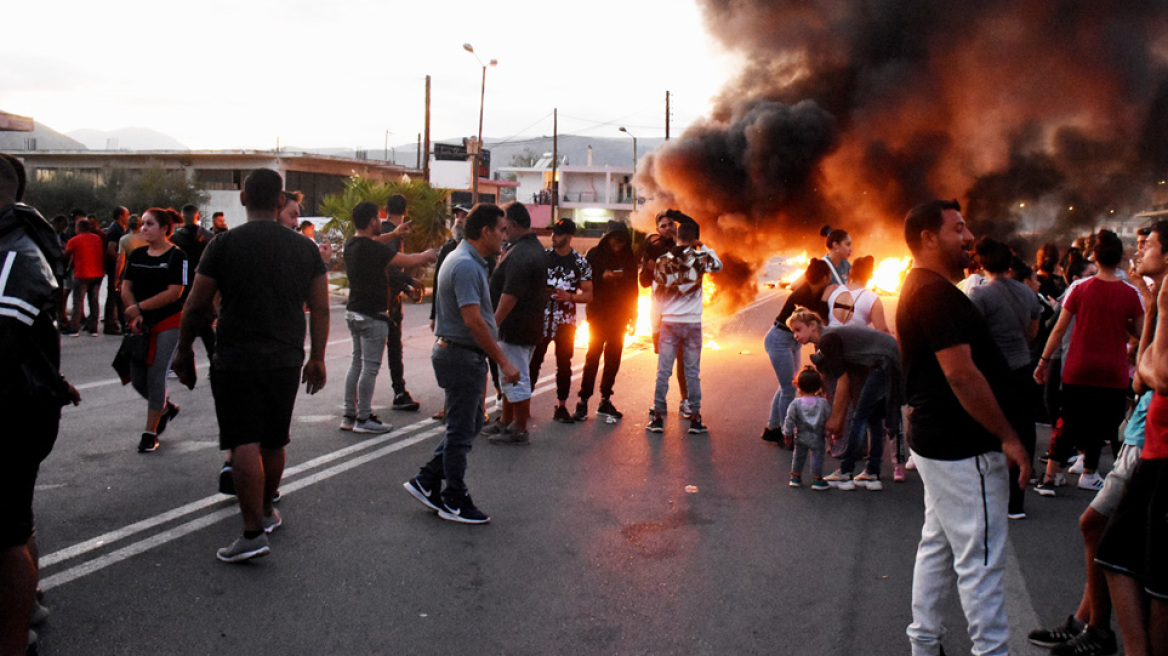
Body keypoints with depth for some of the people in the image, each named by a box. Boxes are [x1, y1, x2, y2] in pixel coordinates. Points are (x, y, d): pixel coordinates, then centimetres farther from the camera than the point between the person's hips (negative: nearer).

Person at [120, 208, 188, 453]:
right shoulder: (137, 255, 9)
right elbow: (126, 287, 7)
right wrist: (135, 315, -9)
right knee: (137, 377, 6)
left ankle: (150, 433, 4)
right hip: (141, 324, 6)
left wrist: (140, 307, -17)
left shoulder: (176, 256, -8)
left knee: (156, 375, -5)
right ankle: (166, 408, 33)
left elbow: (174, 292, -15)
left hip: (167, 323, -6)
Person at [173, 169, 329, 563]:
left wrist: (184, 350, 10)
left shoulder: (225, 244, -6)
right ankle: (267, 512, 32)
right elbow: (320, 309, 5)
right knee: (274, 444, 16)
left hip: (236, 360, -4)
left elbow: (196, 306, -3)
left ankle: (253, 532, -10)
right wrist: (317, 358, 14)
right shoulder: (304, 247, 4)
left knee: (244, 445, -5)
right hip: (286, 361, 4)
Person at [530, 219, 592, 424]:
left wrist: (570, 297, -16)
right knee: (533, 360, 0)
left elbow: (589, 294, 1)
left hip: (566, 321, 0)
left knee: (564, 364, 7)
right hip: (541, 319, 0)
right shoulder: (543, 256, 3)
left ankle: (561, 407, 17)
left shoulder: (580, 263, 0)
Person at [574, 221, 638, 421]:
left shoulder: (629, 257, 7)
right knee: (593, 356, -6)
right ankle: (583, 401, -2)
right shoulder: (594, 254, -2)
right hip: (598, 313, -3)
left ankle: (605, 401, 13)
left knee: (613, 358, 5)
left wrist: (632, 314, 7)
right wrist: (602, 277, -21)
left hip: (619, 315, 3)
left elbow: (633, 286, 10)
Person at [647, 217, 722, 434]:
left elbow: (657, 293, 2)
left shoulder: (662, 260, -3)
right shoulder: (699, 258, -6)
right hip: (693, 323, 0)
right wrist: (704, 247, 17)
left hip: (669, 322, 1)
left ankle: (658, 418, 6)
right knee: (692, 373, 7)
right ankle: (695, 419, 11)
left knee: (663, 372, 5)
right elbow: (718, 266, 15)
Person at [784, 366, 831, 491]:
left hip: (800, 436, 2)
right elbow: (829, 418, -2)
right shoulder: (823, 403, -11)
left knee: (798, 456, 17)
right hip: (817, 437, -2)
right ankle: (817, 479, 9)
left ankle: (795, 477, 27)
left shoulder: (795, 404, -12)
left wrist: (787, 433, 4)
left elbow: (790, 420, -8)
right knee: (817, 456, 7)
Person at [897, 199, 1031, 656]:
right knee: (981, 559, -2)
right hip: (964, 448, -11)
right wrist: (1008, 437, -19)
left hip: (936, 441, 11)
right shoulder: (937, 293, -19)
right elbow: (962, 373, -25)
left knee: (937, 546, 17)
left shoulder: (920, 289, 15)